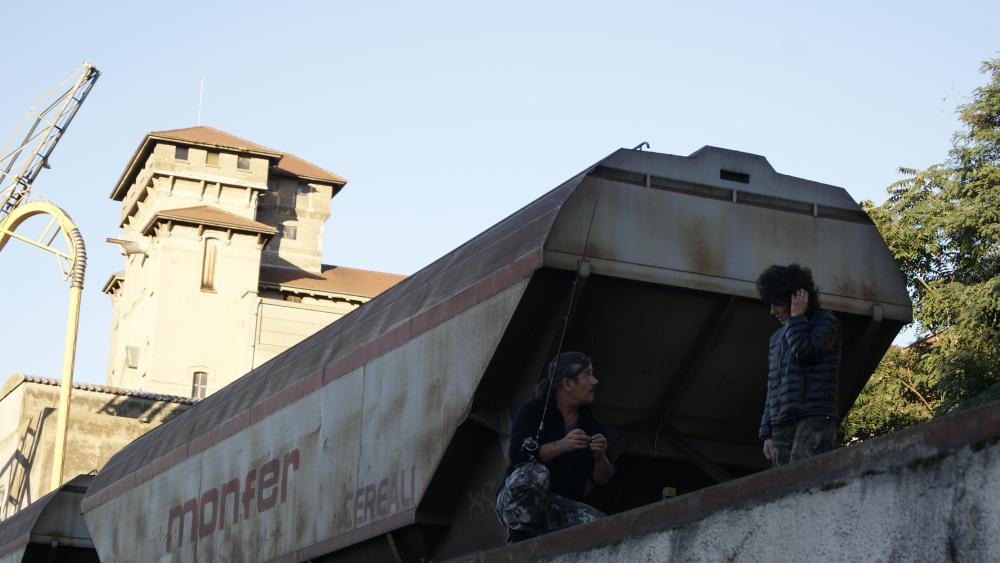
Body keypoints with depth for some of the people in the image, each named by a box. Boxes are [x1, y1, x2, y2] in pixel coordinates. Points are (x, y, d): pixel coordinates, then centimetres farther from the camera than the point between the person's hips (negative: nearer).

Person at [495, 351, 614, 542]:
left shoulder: (591, 424, 8)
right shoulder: (533, 411, -4)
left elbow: (603, 480, 4)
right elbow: (518, 454, -20)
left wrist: (600, 457, -18)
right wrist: (562, 446, -30)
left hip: (562, 508, 4)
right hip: (516, 503, -4)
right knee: (534, 474, -37)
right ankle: (520, 540, -20)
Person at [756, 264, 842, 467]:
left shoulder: (825, 321, 6)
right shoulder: (777, 337, 25)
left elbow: (804, 352, -14)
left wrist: (796, 317, -2)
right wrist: (767, 433, 15)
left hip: (814, 420, -7)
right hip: (781, 426, 7)